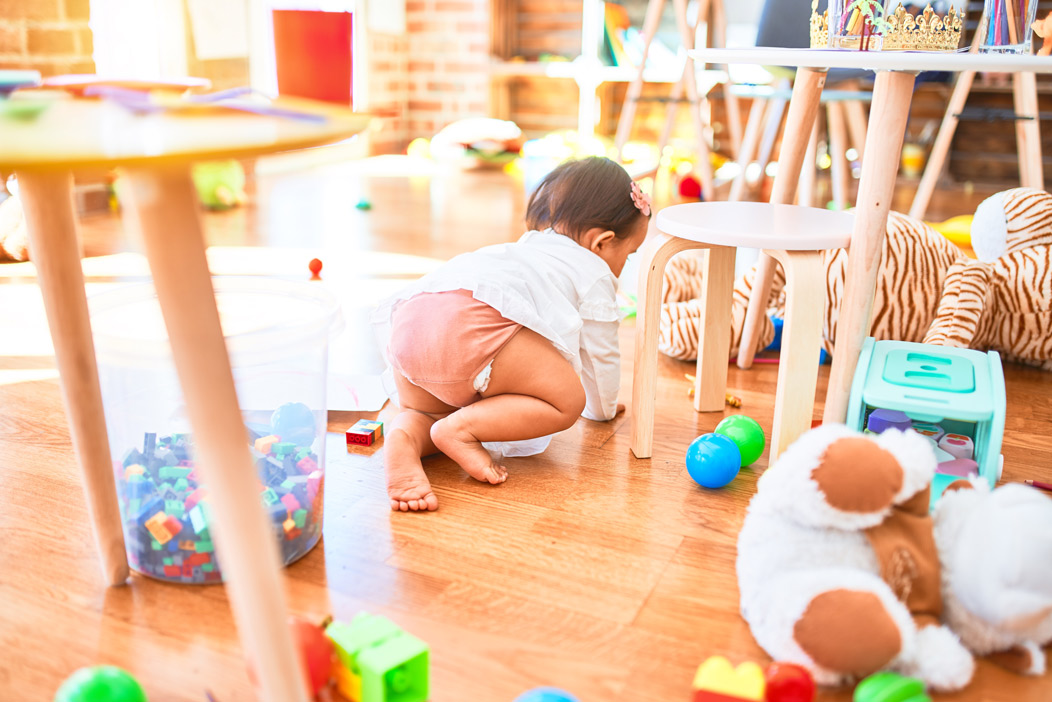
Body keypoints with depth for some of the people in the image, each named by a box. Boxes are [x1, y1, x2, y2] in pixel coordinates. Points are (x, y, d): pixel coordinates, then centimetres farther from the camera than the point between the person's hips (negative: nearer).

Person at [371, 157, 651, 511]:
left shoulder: (525, 249, 45)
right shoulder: (595, 273, 23)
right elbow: (599, 354, 28)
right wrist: (602, 407, 48)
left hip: (406, 320, 8)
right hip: (474, 324, -8)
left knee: (422, 413, 27)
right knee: (567, 401, 2)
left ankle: (403, 440, -9)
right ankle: (461, 429, -14)